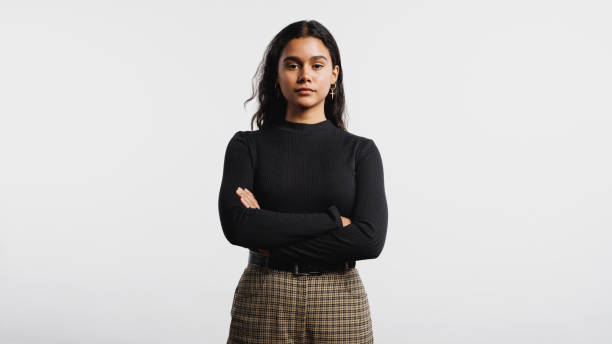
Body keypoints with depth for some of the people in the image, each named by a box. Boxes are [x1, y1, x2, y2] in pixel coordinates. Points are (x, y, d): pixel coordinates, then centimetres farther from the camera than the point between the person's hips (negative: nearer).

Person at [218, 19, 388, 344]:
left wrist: (271, 238, -13)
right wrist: (332, 220, -15)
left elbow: (371, 238, -12)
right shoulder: (247, 145, 0)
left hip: (340, 305, 1)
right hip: (264, 304, 0)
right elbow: (236, 224, -15)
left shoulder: (361, 151, 1)